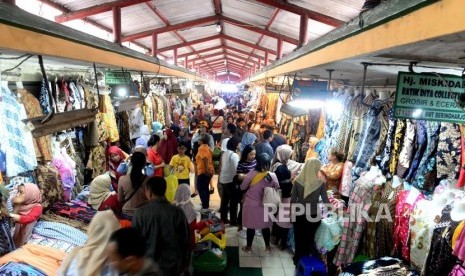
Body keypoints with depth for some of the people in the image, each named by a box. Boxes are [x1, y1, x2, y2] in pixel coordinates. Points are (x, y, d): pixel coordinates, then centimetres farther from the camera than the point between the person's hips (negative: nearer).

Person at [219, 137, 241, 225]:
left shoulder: (225, 153, 8)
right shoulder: (234, 155, -18)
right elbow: (236, 170, -21)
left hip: (223, 179, 8)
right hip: (230, 180, -8)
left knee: (224, 200, 16)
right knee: (234, 201, 3)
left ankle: (223, 218, 26)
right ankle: (233, 221, 10)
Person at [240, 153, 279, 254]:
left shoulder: (252, 174, -19)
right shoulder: (272, 176, -14)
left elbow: (242, 187, -7)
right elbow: (277, 190, 0)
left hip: (251, 204, -2)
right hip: (265, 206, 2)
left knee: (251, 226, 14)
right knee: (265, 226, 20)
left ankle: (248, 247, 30)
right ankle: (267, 247, 35)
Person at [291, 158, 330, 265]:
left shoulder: (298, 181, -12)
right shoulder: (320, 183, -15)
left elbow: (292, 200, -6)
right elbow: (326, 201, -7)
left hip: (299, 215, 1)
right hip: (314, 216, -1)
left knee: (299, 239, 19)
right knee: (310, 240, 19)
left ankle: (298, 260, 34)